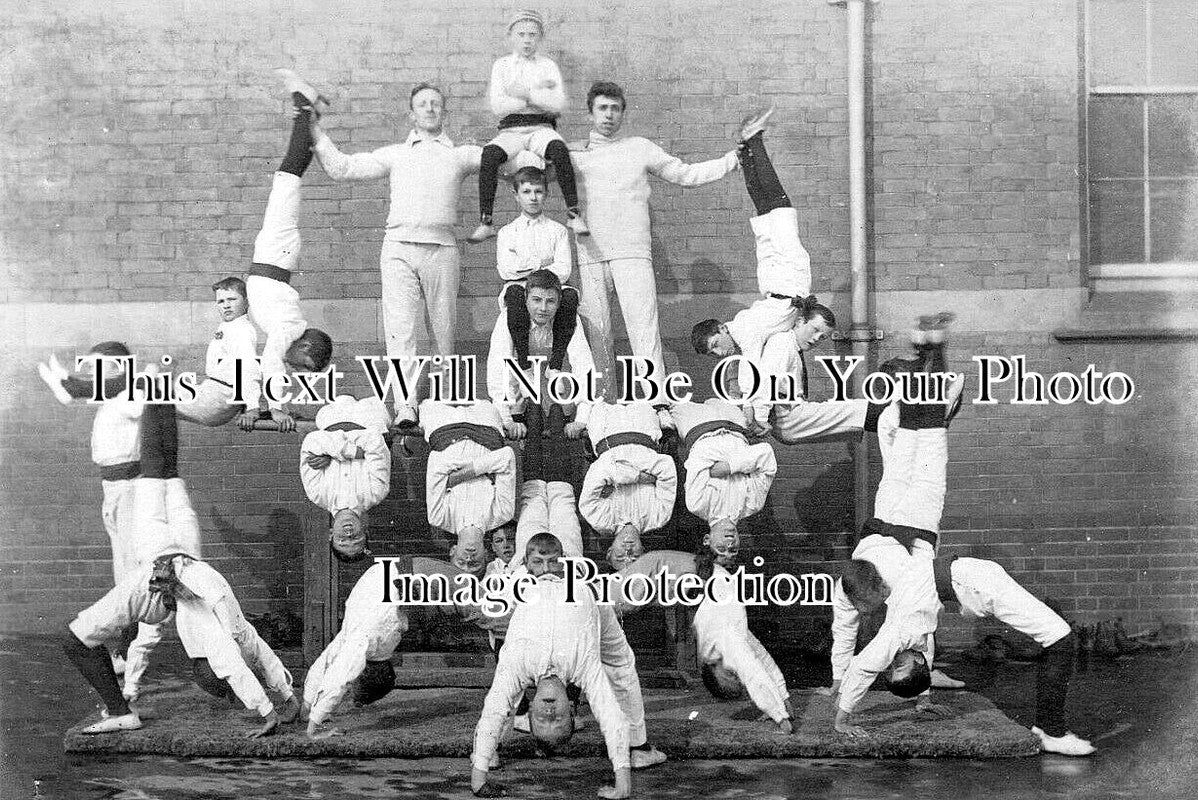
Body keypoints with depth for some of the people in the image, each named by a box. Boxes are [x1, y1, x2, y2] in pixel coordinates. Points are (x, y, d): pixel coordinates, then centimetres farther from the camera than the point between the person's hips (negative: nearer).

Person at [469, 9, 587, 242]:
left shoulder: (548, 65, 13)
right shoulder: (501, 65, 14)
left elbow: (559, 104, -1)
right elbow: (497, 106, -1)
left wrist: (528, 95, -9)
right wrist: (541, 98, -4)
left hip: (541, 128, 0)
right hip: (510, 130, 0)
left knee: (558, 148, -35)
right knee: (490, 153, -32)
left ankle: (573, 213, -35)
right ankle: (485, 221, -31)